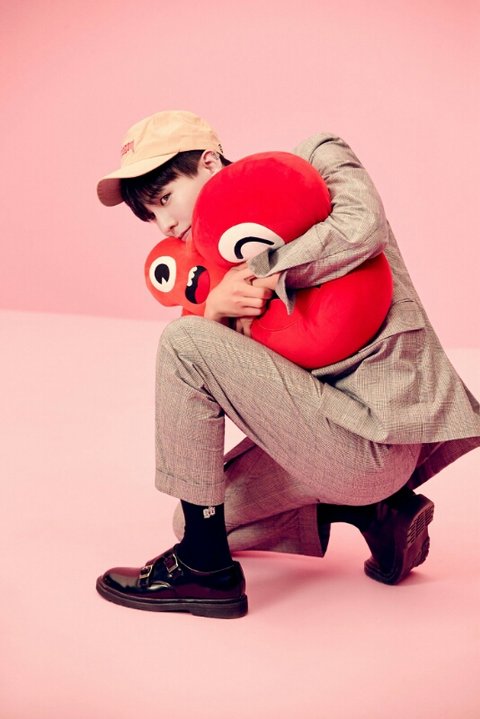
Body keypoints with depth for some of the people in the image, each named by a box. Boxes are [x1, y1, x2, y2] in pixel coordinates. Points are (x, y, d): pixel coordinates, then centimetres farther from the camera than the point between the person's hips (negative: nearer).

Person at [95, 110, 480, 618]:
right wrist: (214, 310, -12)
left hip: (376, 432, -9)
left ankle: (205, 569, -10)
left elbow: (362, 226, -25)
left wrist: (263, 275, -15)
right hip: (339, 423, 10)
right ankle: (374, 512, 13)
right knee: (197, 515, 18)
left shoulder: (315, 161, -1)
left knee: (183, 341, -18)